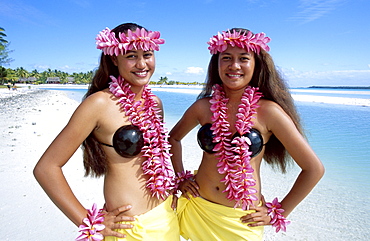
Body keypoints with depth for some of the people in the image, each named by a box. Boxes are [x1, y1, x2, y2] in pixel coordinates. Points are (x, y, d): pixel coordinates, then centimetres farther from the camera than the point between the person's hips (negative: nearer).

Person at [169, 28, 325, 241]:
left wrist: (277, 213, -5)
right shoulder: (203, 107, -6)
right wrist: (181, 178, 4)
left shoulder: (268, 112, -14)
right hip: (198, 211, 2)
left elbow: (314, 169, -9)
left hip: (241, 222, -1)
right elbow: (174, 137, 13)